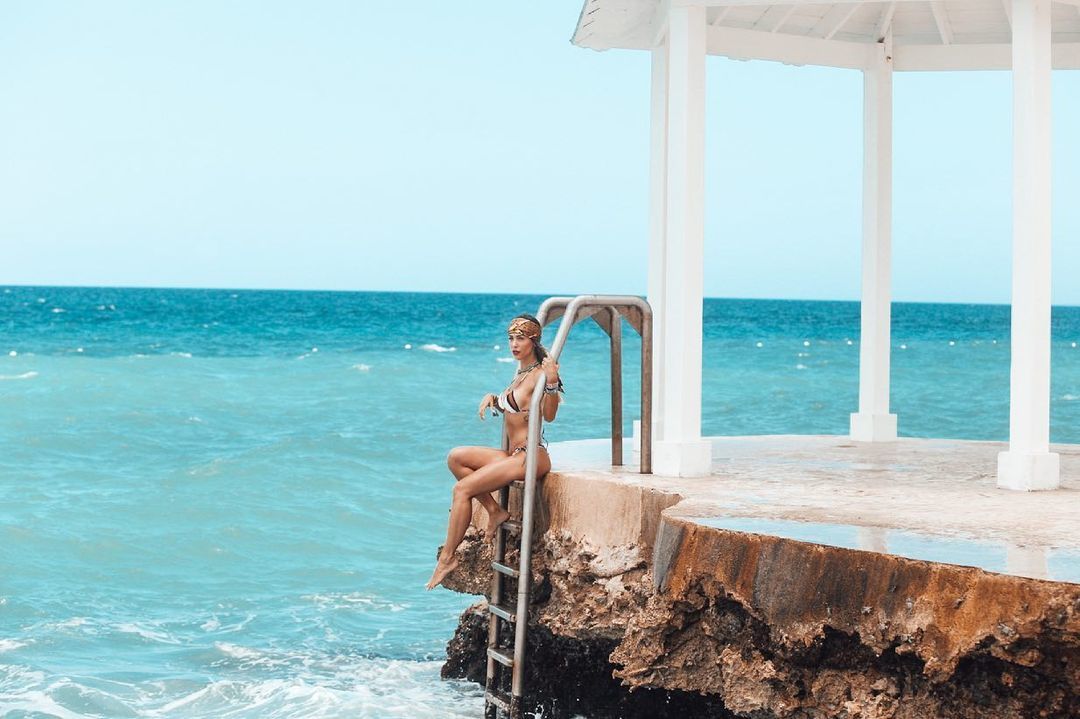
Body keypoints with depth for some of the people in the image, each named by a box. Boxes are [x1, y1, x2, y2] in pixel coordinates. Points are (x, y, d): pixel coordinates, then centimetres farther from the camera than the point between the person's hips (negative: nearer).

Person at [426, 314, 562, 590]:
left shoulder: (539, 374, -13)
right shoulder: (521, 372, 16)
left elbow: (549, 415, -30)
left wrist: (552, 383, -46)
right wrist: (492, 398, 12)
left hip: (531, 456, -10)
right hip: (514, 454, 10)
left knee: (462, 489, -15)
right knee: (456, 457, 4)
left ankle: (448, 557, -9)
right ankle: (495, 511, 1)